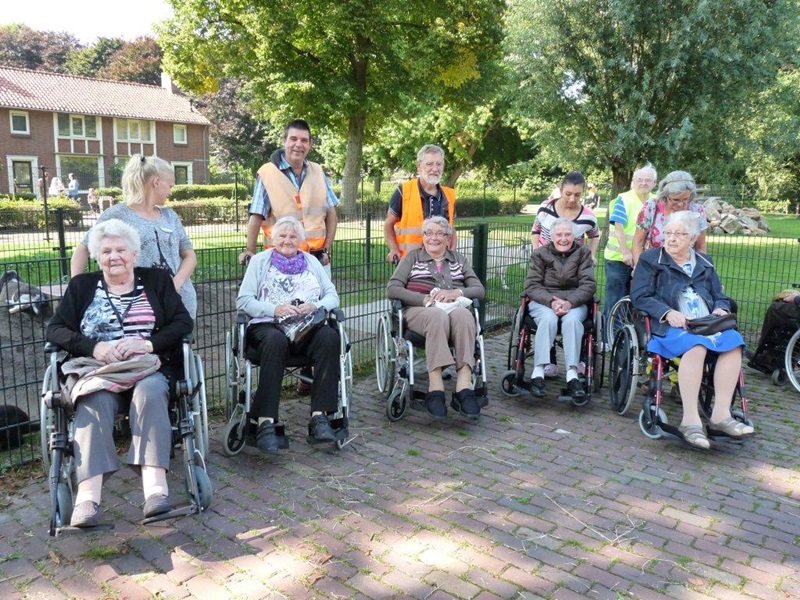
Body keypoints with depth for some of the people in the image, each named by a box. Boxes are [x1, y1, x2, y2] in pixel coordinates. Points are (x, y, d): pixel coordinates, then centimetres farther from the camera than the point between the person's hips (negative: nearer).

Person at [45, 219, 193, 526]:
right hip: (97, 372, 1)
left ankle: (156, 486, -45)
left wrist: (147, 344, -13)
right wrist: (94, 347, -12)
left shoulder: (156, 280, 16)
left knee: (150, 392, -35)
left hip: (148, 369, 0)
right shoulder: (82, 286, 19)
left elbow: (184, 322, 5)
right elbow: (54, 329, 7)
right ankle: (88, 496, -45)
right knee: (95, 401, -34)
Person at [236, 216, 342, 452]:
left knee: (329, 336, -32)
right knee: (275, 341, -38)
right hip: (267, 325, -2)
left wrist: (316, 306, -10)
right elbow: (243, 300, 4)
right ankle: (266, 422, -38)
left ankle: (319, 416, -32)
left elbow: (333, 296, 14)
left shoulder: (311, 262, 24)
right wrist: (275, 309, -12)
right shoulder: (260, 260, 17)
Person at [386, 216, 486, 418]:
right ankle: (435, 390, -42)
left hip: (455, 308, 2)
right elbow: (392, 289, 4)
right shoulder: (412, 257, 19)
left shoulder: (458, 260, 26)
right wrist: (425, 299, -10)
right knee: (438, 316, -38)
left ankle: (464, 388, -44)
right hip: (419, 310, -2)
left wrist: (456, 292, -8)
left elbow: (480, 289, 13)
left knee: (463, 315, -35)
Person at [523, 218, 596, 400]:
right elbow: (532, 285, -3)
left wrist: (570, 302, -21)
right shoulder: (540, 254, 7)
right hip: (543, 301, 0)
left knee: (572, 319, -33)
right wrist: (552, 301, -21)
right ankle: (538, 372, -35)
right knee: (548, 318, -34)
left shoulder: (583, 253, 8)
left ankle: (572, 374, -37)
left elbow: (588, 285, -3)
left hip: (574, 302, 1)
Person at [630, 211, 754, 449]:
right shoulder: (650, 259, 11)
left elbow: (720, 297, 25)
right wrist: (668, 313, -16)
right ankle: (690, 420, -35)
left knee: (734, 341, -27)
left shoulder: (704, 263, 26)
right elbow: (639, 296, -1)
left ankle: (721, 415, -24)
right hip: (670, 325, -5)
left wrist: (721, 309, -1)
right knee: (696, 345, -37)